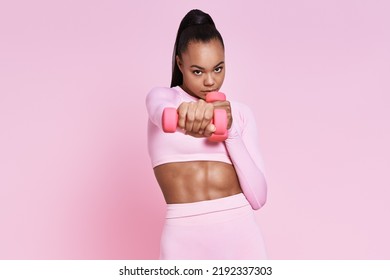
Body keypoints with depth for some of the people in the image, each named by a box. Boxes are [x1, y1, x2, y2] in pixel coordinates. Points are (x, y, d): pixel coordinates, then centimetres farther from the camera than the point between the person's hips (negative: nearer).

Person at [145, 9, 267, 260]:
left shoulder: (241, 113, 11)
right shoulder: (162, 97, 5)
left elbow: (258, 197, 3)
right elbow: (162, 111, -22)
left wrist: (230, 130, -7)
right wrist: (186, 115, -44)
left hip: (241, 234, 2)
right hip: (185, 238, -2)